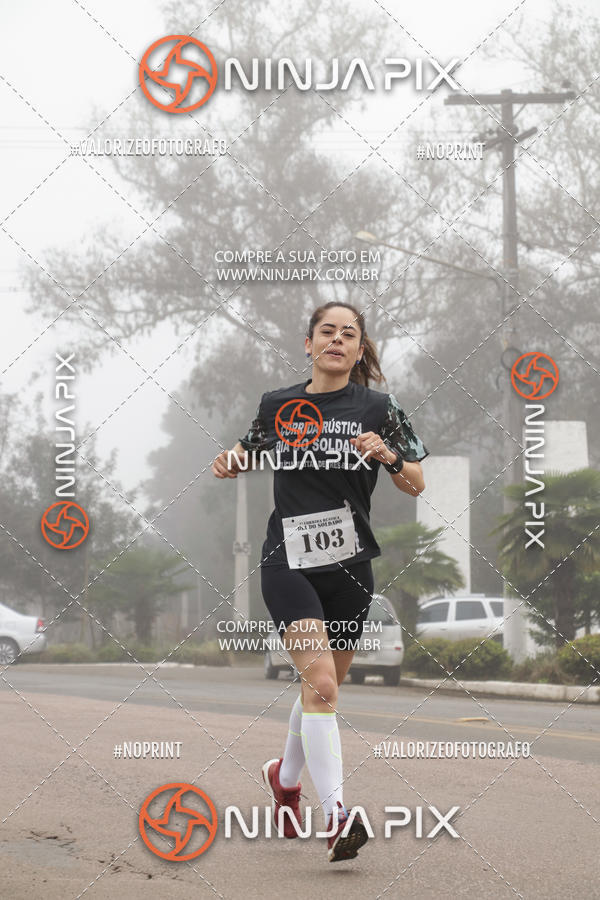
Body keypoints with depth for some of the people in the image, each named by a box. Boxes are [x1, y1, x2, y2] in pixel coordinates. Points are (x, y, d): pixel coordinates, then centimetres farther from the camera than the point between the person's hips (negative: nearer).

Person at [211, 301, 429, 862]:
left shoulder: (376, 408, 3)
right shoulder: (277, 406, 6)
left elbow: (416, 486, 4)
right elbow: (252, 453, 25)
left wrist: (388, 456, -16)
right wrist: (231, 463, 2)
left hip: (349, 564, 2)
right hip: (287, 560, -2)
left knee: (324, 687, 15)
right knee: (319, 682, -19)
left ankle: (286, 775, 43)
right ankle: (335, 816, -24)